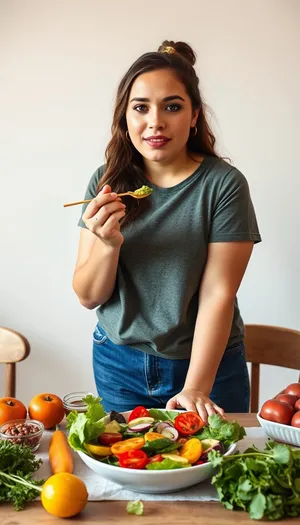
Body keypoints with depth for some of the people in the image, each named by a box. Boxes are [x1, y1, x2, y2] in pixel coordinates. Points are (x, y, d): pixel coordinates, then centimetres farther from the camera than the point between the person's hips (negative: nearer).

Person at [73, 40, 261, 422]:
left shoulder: (224, 184, -14)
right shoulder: (106, 183, -4)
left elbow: (217, 294, -16)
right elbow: (88, 297, -4)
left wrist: (195, 390, -20)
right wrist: (108, 244, -23)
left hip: (207, 363, -2)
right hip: (119, 365, 3)